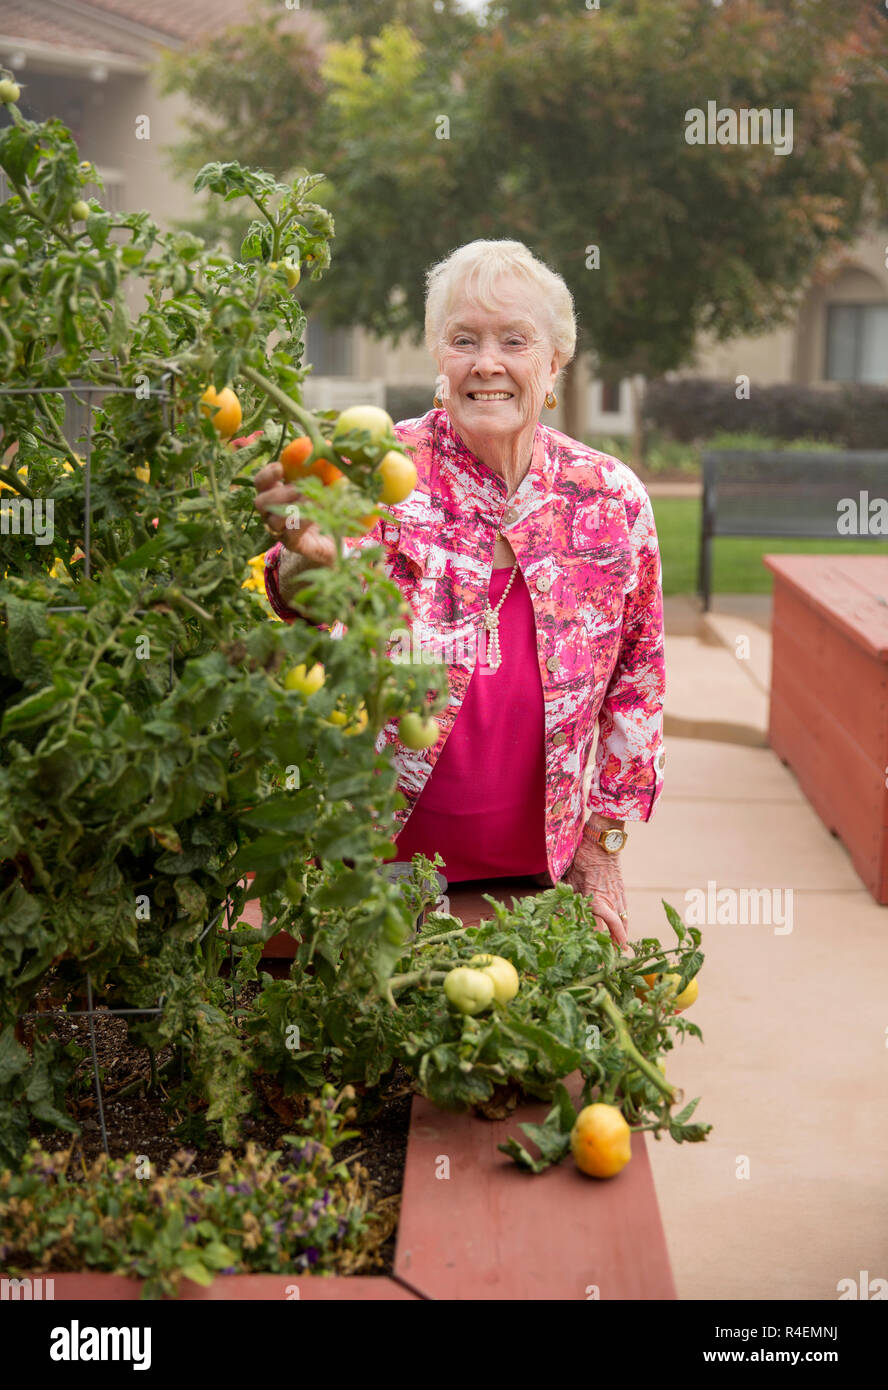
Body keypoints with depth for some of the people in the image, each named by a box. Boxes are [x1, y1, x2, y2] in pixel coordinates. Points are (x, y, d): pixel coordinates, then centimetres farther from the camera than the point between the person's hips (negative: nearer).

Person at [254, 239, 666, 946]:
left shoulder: (612, 498, -2)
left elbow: (639, 672, 8)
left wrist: (603, 840, 7)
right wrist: (311, 561, -54)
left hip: (539, 869, 3)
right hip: (377, 861, -2)